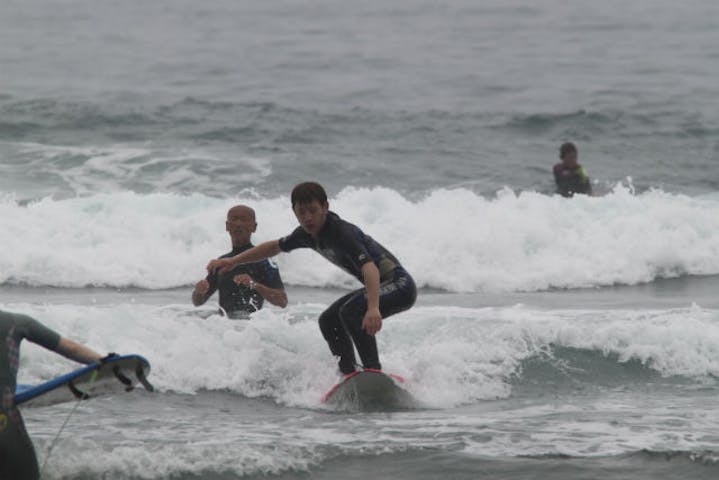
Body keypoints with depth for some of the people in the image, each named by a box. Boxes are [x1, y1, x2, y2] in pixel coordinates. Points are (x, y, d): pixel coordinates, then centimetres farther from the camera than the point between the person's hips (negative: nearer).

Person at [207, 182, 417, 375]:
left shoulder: (342, 232, -27)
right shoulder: (307, 234, 1)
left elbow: (370, 267, -41)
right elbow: (275, 247, 21)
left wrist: (373, 308, -57)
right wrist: (232, 261, 20)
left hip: (400, 285, -10)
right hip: (379, 287, 10)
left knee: (351, 311, -31)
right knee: (328, 321, 12)